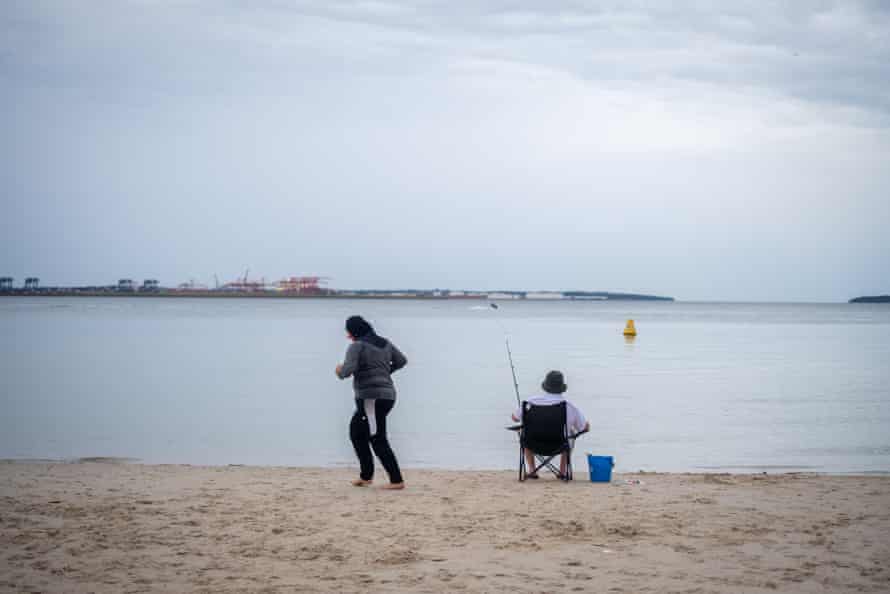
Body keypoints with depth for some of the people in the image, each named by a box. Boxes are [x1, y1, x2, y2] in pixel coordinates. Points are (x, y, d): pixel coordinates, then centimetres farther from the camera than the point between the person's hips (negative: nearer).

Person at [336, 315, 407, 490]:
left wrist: (340, 371, 2)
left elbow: (347, 370, -21)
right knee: (356, 433, 20)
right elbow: (402, 360, 20)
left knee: (378, 441, -6)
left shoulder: (357, 346, -10)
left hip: (371, 398, -9)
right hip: (387, 395, 9)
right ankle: (366, 476, 22)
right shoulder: (385, 343, 13)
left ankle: (397, 481, -8)